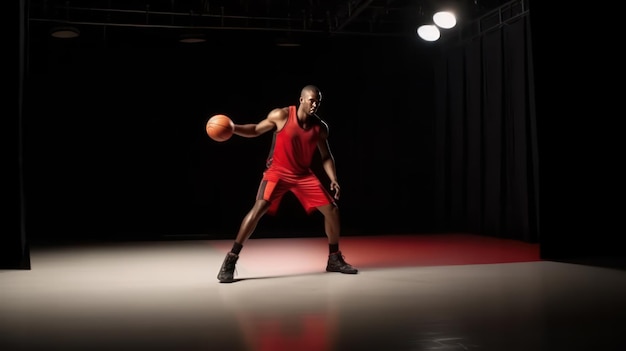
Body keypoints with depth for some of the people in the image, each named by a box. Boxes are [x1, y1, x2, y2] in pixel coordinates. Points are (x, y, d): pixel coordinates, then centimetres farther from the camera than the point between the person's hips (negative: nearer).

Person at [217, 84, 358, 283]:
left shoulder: (320, 127, -4)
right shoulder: (281, 115, -14)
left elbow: (326, 156, 6)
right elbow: (255, 130, -2)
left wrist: (333, 179, -8)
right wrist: (233, 128, -18)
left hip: (303, 175, 4)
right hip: (277, 172, -4)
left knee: (332, 209, -2)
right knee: (258, 209, -23)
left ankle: (334, 259, 16)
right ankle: (230, 261, -15)